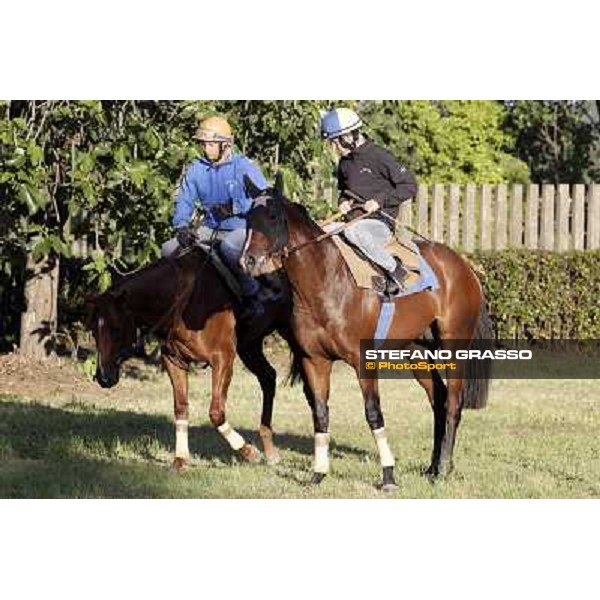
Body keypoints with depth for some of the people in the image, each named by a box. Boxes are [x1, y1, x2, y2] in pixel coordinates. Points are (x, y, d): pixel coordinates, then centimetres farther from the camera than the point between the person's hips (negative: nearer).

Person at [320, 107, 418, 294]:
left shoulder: (379, 157, -10)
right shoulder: (345, 162, 13)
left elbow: (410, 186, -11)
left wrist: (380, 200, -18)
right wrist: (343, 202, 9)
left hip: (381, 223, -8)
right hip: (353, 220, 8)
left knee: (353, 231, -40)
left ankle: (395, 270, -22)